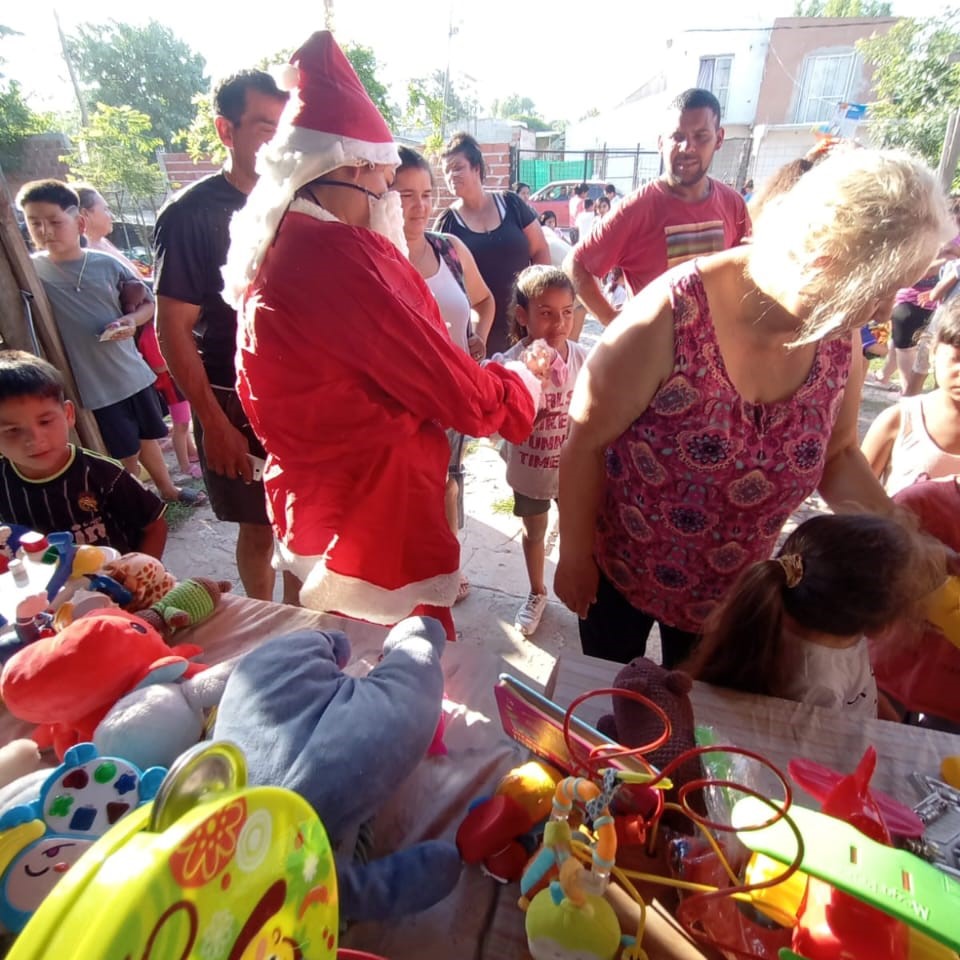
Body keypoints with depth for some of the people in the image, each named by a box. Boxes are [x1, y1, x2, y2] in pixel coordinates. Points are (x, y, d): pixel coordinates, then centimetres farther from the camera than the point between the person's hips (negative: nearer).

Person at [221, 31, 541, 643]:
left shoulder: (276, 249, 6)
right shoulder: (341, 255, -24)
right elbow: (460, 391, -19)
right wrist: (525, 380, 1)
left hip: (314, 502, 10)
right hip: (373, 512, -10)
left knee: (343, 648, 28)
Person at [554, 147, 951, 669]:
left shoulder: (839, 337, -11)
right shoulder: (671, 317, -29)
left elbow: (836, 454, 5)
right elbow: (586, 444, -20)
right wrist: (574, 559, -12)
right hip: (621, 570, -3)